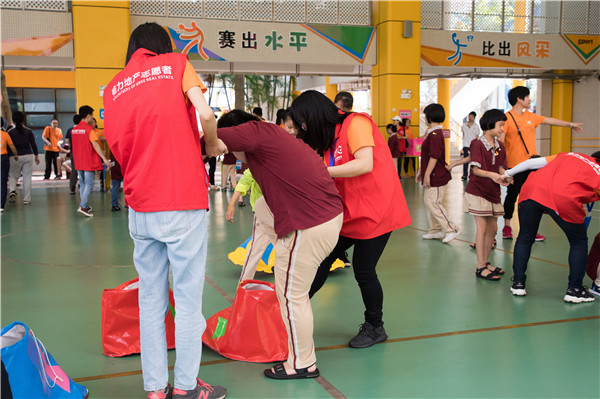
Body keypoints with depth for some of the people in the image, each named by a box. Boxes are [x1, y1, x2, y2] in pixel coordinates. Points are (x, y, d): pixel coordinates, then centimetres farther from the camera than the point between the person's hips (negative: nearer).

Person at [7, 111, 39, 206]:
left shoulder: (10, 132, -4)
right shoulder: (28, 131, -1)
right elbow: (33, 144, 2)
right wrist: (36, 156, 13)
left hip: (15, 157, -1)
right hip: (28, 156, 1)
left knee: (13, 176, 14)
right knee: (27, 178, 5)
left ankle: (12, 190, -14)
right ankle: (27, 199, 6)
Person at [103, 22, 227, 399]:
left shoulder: (114, 87, 14)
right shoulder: (176, 63, 4)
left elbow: (118, 146, 11)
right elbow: (205, 113, -11)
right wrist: (213, 146, 6)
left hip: (140, 208, 5)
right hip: (183, 202, -4)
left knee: (151, 299, 11)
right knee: (188, 297, 4)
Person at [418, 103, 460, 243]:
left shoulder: (435, 134, -19)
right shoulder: (432, 133, 15)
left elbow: (434, 157, -23)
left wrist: (427, 175, -21)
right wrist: (421, 171, 23)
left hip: (436, 176, -10)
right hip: (433, 176, 10)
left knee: (433, 203, -7)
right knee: (428, 202, 14)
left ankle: (451, 229, 2)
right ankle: (436, 230, 22)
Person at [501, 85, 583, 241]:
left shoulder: (530, 116, 11)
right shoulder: (507, 118, -10)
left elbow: (548, 120, 26)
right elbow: (500, 142, -14)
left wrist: (570, 124, 36)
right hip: (515, 165, -6)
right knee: (512, 196, 4)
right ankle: (507, 227, 18)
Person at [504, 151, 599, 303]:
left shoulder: (568, 156, 28)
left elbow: (533, 162, 24)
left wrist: (509, 173, 32)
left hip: (531, 189, 4)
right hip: (563, 198, -4)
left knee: (525, 238, 21)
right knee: (579, 242, 18)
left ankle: (518, 283, 22)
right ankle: (574, 289, 19)